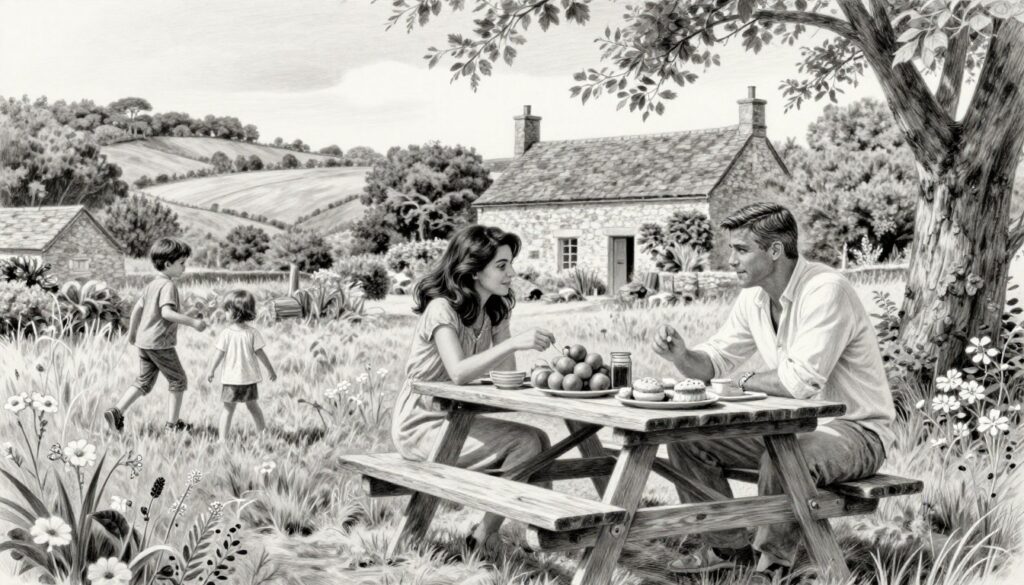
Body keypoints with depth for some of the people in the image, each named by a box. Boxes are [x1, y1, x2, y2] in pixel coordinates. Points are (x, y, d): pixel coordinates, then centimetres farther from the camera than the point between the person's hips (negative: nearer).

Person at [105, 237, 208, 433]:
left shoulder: (152, 284, 13)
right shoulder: (168, 285, -15)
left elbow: (137, 308, 19)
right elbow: (166, 312, -28)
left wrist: (132, 332, 30)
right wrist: (192, 322, -27)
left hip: (144, 341, 9)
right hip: (161, 343, -9)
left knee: (144, 382, 15)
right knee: (179, 380, 7)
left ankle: (116, 411, 1)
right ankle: (172, 423, 10)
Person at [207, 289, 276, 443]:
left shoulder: (226, 333, -11)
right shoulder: (252, 332, -7)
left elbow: (219, 355, -9)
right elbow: (260, 353, -5)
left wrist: (211, 371, 3)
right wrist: (271, 370, 5)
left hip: (230, 378, -2)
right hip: (249, 378, 2)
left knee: (228, 408, 6)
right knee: (252, 406, 20)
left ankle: (223, 439, 0)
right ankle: (262, 433, 27)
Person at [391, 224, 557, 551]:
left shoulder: (492, 309, 7)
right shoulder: (442, 309, -18)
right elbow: (458, 372, -34)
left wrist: (501, 317, -7)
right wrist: (514, 342, -39)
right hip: (422, 427, -8)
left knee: (539, 438, -12)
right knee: (525, 442, -21)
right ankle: (483, 538, -11)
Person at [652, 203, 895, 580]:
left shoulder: (826, 291, -24)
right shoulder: (754, 296, 2)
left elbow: (801, 381, -32)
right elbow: (715, 359, 10)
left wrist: (746, 381, -14)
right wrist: (682, 356, -13)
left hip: (855, 430, -8)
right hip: (790, 425, 8)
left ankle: (774, 563, -14)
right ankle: (727, 547, 12)